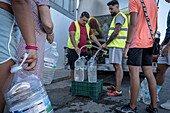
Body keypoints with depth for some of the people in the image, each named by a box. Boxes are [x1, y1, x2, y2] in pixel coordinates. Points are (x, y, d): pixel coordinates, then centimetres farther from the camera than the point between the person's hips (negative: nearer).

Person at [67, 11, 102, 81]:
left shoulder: (87, 26, 18)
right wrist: (76, 47, -25)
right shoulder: (74, 24, 0)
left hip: (83, 51, 5)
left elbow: (93, 37, 18)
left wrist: (100, 46, 10)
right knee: (73, 68, 0)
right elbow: (72, 36, -13)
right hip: (73, 50, -5)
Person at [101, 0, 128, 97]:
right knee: (117, 66, 12)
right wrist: (109, 43, 21)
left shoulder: (119, 16, -6)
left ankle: (118, 90, -9)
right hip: (115, 45, 11)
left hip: (116, 45, -11)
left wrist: (106, 43, -14)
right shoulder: (117, 17, 26)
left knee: (118, 66, -12)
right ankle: (116, 86, 22)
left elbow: (116, 32, -18)